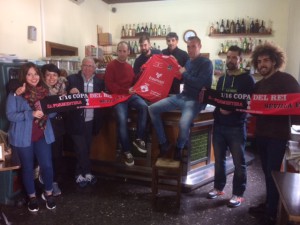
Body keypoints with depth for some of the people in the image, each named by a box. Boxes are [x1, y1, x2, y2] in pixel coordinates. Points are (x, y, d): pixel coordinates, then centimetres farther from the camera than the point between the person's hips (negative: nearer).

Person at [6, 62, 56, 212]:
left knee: (47, 165, 2)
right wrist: (31, 114, -24)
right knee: (27, 167, 11)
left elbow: (53, 111, 8)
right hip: (23, 137, -2)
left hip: (43, 135, 3)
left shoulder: (44, 91, 3)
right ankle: (32, 197, 30)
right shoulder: (15, 93, -8)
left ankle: (48, 193, 26)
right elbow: (10, 115, -12)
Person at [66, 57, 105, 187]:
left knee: (86, 149, 13)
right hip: (76, 121, -3)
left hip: (91, 121, 3)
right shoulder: (72, 79, -1)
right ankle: (86, 173, 18)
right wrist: (70, 92, -25)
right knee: (81, 149, 0)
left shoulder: (99, 82, 8)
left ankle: (80, 174, 29)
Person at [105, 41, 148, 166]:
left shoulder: (129, 66, 20)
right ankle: (126, 151, -10)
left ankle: (139, 139, -15)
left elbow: (133, 82, 16)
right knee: (122, 119, -25)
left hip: (130, 95, 5)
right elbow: (110, 85, -8)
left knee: (144, 106, -26)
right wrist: (126, 90, -14)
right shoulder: (111, 66, 1)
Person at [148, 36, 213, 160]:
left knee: (184, 123, -36)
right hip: (181, 96, 7)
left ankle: (179, 147, -1)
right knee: (152, 109, -4)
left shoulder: (206, 63, -7)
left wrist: (184, 73, -9)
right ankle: (163, 143, 3)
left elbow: (200, 83, -19)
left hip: (195, 100, -7)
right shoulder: (188, 62, 15)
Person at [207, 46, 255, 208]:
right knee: (219, 159, 14)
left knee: (238, 162, 4)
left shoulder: (247, 79, -5)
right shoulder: (222, 79, 15)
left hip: (236, 127, -5)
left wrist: (232, 110, -23)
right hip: (218, 125, 6)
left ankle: (238, 194, 17)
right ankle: (218, 187, 30)